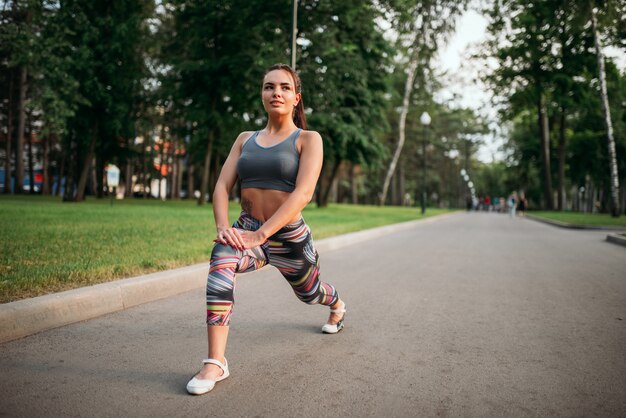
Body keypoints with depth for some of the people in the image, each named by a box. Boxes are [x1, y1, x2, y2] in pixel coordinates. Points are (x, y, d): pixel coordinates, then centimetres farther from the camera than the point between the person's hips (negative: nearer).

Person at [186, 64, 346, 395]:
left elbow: (303, 192, -21)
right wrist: (223, 226, -21)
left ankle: (337, 306, 63)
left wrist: (260, 235, -31)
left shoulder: (308, 139, -7)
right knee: (221, 260, -33)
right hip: (247, 231, 2)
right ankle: (215, 363, -30)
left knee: (310, 294, 22)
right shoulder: (245, 139, 7)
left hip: (289, 236, -2)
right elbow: (222, 185, -1)